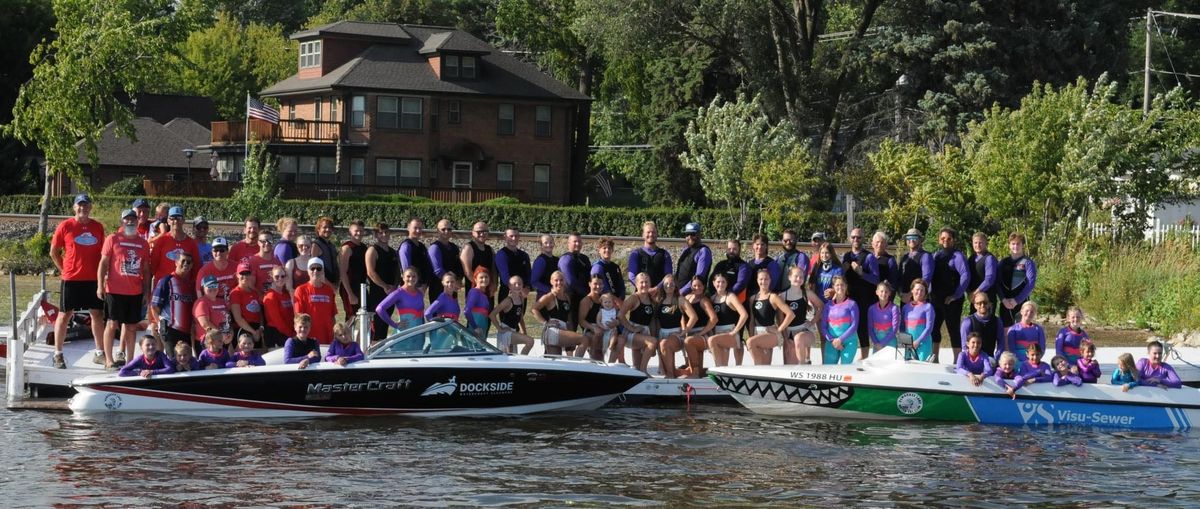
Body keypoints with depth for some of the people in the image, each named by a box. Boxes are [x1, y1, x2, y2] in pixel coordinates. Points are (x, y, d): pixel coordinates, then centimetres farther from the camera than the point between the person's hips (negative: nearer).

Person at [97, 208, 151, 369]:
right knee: (112, 324, -2)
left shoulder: (143, 244, 11)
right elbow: (103, 263, -1)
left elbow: (146, 269, 15)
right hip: (114, 290, -4)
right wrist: (100, 286, -8)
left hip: (135, 292, 4)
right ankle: (108, 360, 4)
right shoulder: (113, 239, 1)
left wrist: (147, 291, 10)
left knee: (131, 327, 7)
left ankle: (129, 360, 13)